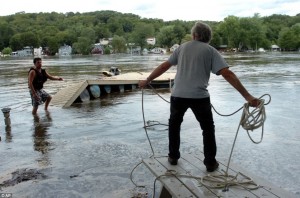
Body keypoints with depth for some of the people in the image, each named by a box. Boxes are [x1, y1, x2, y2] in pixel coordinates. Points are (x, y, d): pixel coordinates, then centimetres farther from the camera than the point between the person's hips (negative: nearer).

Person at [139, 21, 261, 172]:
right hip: (199, 96, -2)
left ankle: (173, 157, 31)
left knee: (174, 124, 25)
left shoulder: (183, 47, 11)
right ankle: (210, 163, 19)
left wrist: (147, 81, 24)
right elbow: (227, 74, -9)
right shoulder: (210, 51, 3)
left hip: (178, 95, 2)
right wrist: (247, 96, -12)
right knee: (208, 128, 17)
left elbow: (164, 66, 13)